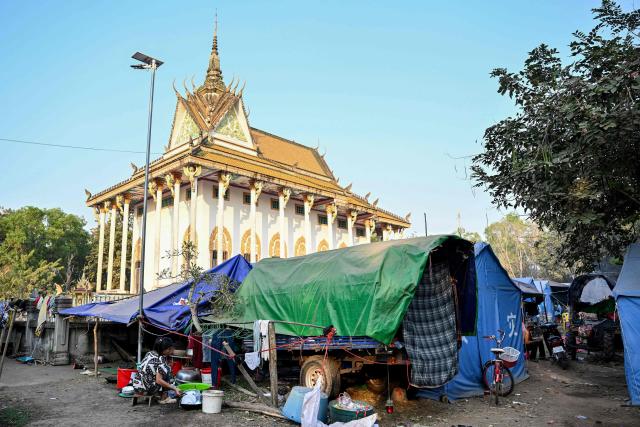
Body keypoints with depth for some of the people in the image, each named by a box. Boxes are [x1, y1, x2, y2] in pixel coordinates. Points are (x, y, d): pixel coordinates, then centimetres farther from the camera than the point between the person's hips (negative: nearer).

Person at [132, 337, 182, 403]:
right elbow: (159, 380, -21)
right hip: (145, 388, -8)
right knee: (167, 370, -3)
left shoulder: (150, 353, 6)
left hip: (136, 386, 8)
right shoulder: (160, 359, -16)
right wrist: (174, 388, -17)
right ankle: (164, 398, 0)